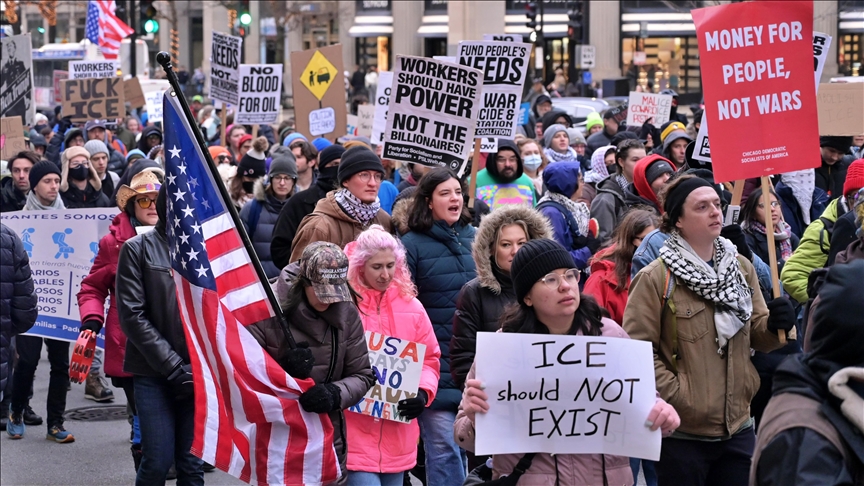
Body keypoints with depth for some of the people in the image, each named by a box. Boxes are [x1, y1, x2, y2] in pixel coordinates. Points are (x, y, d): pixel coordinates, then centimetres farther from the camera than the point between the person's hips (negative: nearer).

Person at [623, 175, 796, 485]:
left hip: (738, 427, 5)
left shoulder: (741, 267, 8)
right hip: (682, 431, -5)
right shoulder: (655, 279, -9)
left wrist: (775, 326, -10)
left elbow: (757, 336, 12)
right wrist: (676, 396, -18)